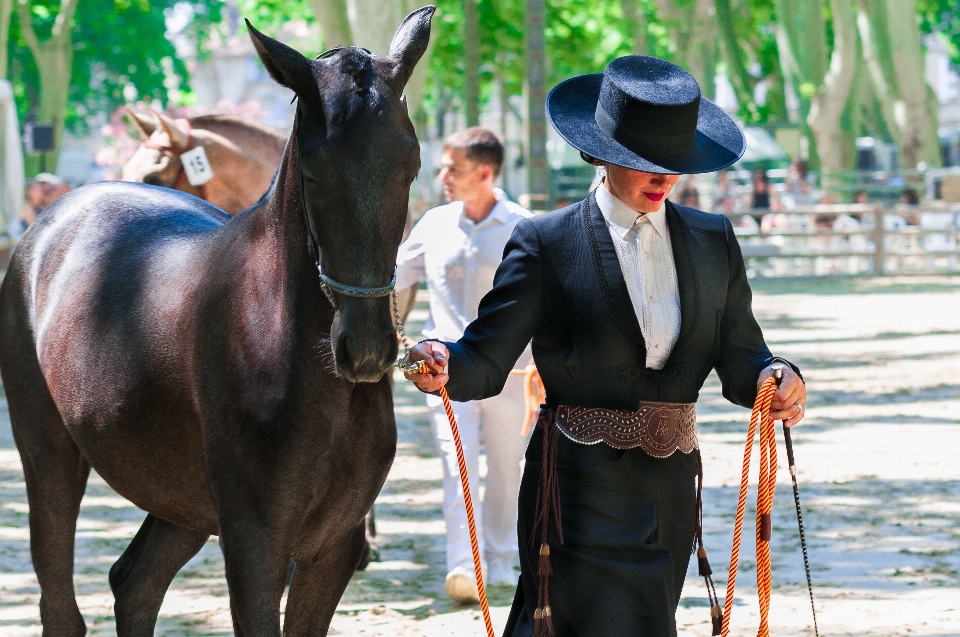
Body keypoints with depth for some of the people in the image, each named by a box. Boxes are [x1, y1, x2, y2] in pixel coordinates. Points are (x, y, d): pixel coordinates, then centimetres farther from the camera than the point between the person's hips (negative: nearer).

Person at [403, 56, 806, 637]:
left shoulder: (714, 241, 8)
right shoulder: (545, 243, -5)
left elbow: (739, 359, 6)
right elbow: (487, 359, -8)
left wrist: (777, 379, -16)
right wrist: (443, 366, -30)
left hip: (671, 493, 5)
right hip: (581, 495, -5)